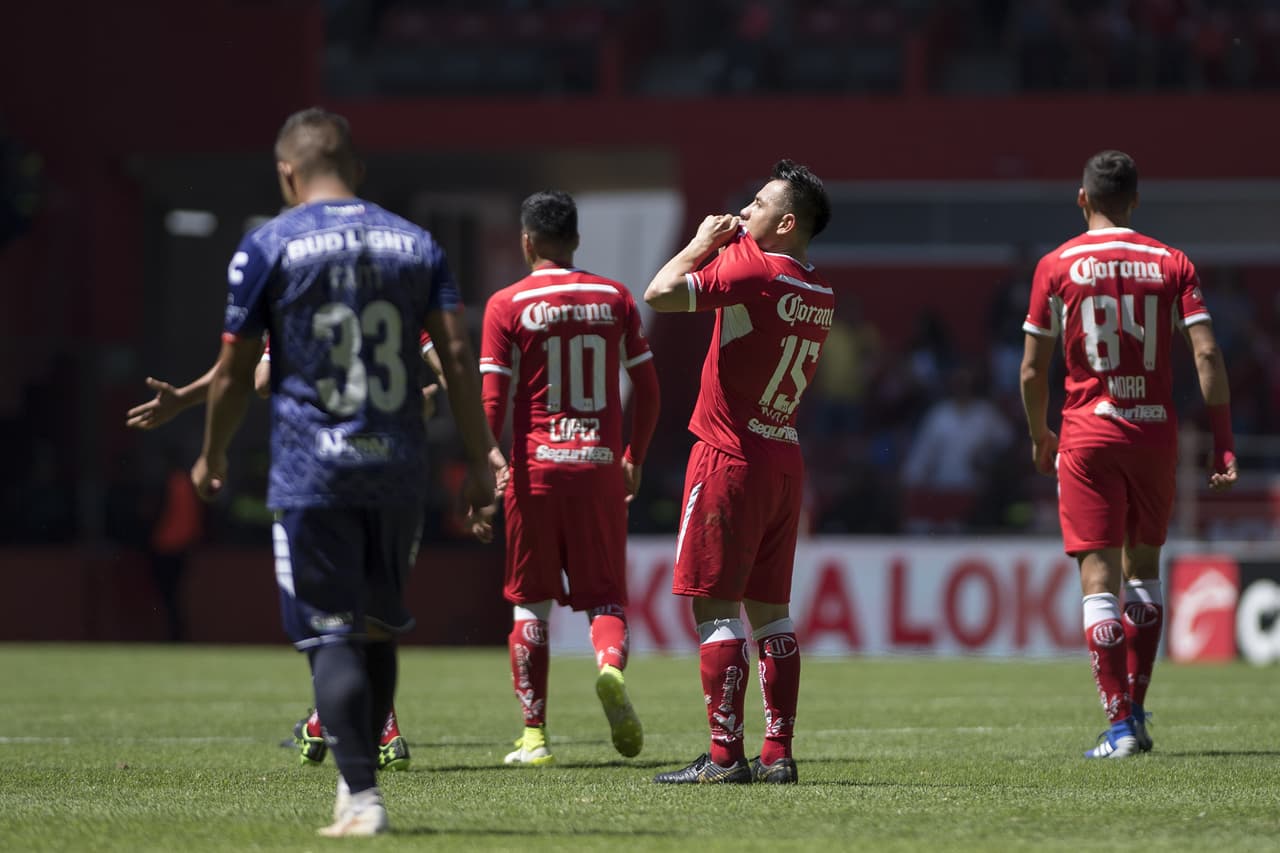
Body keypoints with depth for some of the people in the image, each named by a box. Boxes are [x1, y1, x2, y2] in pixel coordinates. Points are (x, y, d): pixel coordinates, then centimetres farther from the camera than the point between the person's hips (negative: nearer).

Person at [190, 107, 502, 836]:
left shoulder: (268, 248, -1)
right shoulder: (415, 243, 9)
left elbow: (235, 372, 1)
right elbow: (458, 355, 3)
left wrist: (212, 458, 15)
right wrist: (482, 454, 7)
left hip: (311, 471, -4)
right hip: (399, 469, 4)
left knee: (332, 635, -4)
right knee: (379, 628, 17)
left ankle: (362, 796, -13)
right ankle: (359, 771, 25)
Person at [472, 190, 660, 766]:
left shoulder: (508, 305, -2)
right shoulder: (616, 299, 7)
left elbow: (492, 401, -7)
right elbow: (646, 390, 8)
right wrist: (635, 459, 21)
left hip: (535, 467, -2)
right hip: (600, 466, 2)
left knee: (530, 604, 7)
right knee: (605, 594, 8)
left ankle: (534, 735, 6)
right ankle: (611, 664, -25)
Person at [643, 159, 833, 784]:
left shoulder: (751, 270, -15)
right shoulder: (820, 294, 11)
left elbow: (660, 294, -20)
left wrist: (700, 244, -4)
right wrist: (722, 248, 16)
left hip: (730, 457, -8)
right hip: (784, 462, 8)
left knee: (715, 607, -5)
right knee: (769, 610, 11)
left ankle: (725, 755, -8)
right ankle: (778, 754, 10)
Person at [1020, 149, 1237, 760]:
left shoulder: (1057, 266, 0)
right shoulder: (1171, 264, 3)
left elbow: (1032, 370, 1)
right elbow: (1206, 354, -6)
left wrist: (1039, 436, 17)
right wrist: (1223, 442, -3)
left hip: (1089, 434, -2)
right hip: (1156, 431, 2)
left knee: (1099, 574, -3)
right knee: (1143, 565, 20)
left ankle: (1120, 725, -10)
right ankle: (1136, 706, 18)